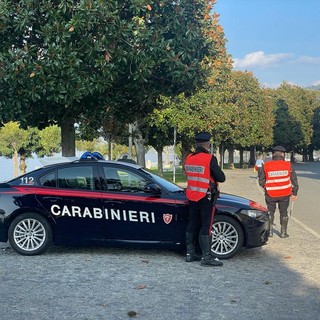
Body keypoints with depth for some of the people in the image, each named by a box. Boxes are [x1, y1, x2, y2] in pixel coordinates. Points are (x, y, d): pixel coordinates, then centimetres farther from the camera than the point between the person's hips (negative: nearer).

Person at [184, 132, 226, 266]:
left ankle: (190, 254, 20)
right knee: (206, 226, -2)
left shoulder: (188, 158, 6)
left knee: (193, 224, 14)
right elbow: (221, 178, -13)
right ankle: (206, 257, -1)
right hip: (206, 197, -7)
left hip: (191, 197, 7)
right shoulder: (210, 159, -15)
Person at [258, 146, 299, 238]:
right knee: (283, 212, 13)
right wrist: (294, 193, 8)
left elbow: (261, 181, 0)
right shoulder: (288, 165, -4)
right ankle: (283, 232, 17)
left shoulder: (266, 166, -5)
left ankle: (269, 231, 14)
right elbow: (294, 180, 0)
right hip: (285, 194, 0)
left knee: (270, 212, 16)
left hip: (271, 195, 0)